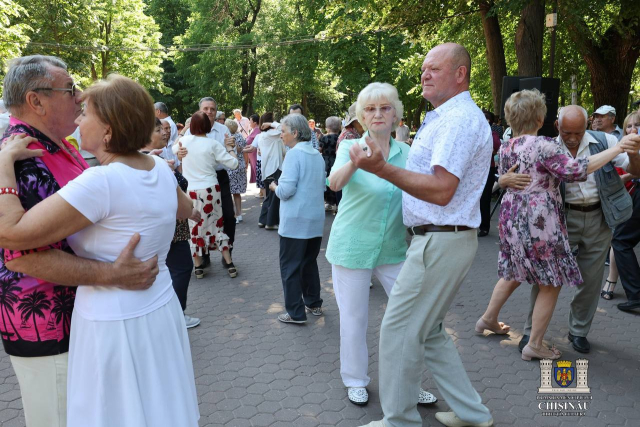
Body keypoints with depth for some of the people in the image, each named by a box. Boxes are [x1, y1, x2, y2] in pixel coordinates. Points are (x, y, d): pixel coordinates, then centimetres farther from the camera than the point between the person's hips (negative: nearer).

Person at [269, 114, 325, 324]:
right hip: (316, 219, 8)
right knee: (309, 263, 18)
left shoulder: (294, 153, -13)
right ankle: (314, 304, 26)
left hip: (295, 221, -8)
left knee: (290, 266, 2)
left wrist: (274, 187, 0)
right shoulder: (318, 155, 11)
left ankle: (295, 313, 6)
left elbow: (286, 190, -19)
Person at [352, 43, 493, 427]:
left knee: (399, 331, -1)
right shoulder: (450, 117, 18)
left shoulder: (457, 120, -16)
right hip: (442, 239, 11)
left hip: (440, 243, -11)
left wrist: (382, 169, -27)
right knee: (428, 331, 19)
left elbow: (441, 191, -24)